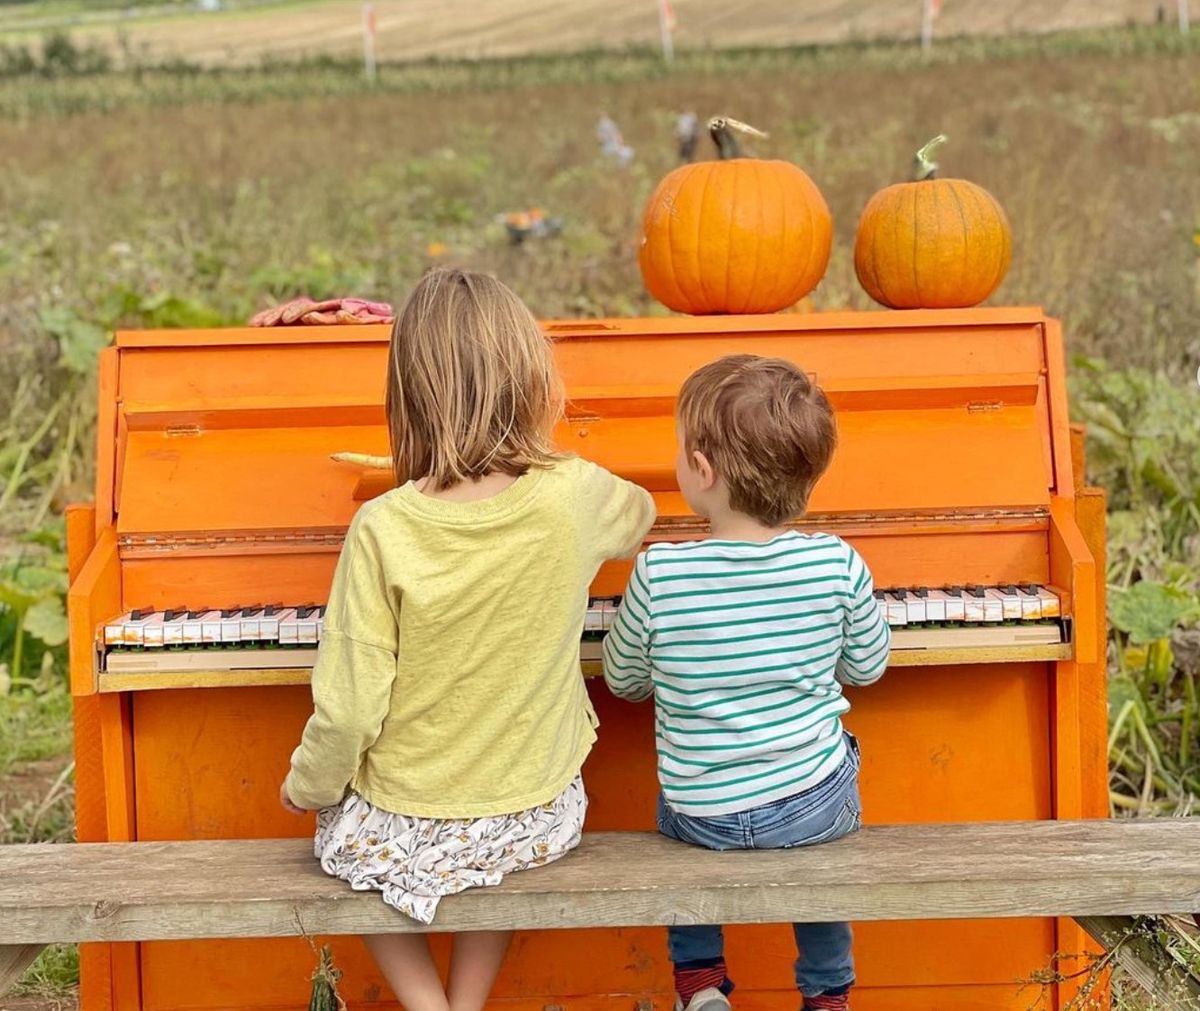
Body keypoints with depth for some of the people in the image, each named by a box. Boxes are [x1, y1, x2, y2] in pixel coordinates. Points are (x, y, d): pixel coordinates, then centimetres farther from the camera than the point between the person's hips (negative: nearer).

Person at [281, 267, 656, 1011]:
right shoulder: (575, 498, -13)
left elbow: (349, 710, -17)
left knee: (340, 826, 31)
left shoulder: (383, 529, -21)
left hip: (403, 833, -3)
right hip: (540, 823, 3)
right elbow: (639, 515, 12)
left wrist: (307, 786, 3)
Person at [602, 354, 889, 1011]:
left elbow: (625, 681, -2)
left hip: (703, 818, -1)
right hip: (818, 807, 1)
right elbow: (867, 668, 4)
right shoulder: (838, 565, -14)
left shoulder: (657, 576, -19)